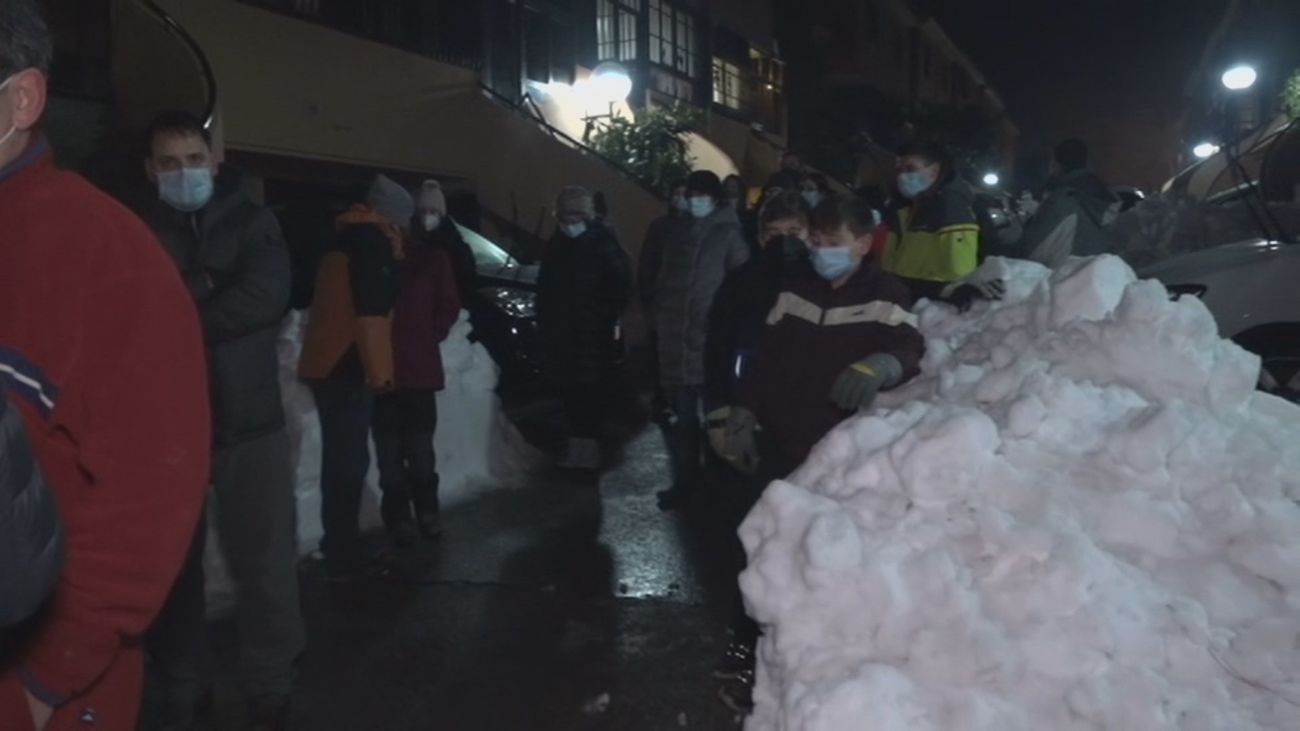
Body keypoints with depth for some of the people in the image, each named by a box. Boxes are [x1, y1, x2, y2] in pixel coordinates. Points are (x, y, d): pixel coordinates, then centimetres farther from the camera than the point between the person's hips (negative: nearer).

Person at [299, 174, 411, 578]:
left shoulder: (348, 237, 21)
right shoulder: (372, 239, -7)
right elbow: (370, 311, -18)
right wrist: (376, 368, -19)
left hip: (328, 363, 10)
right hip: (347, 367, -10)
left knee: (341, 459, 15)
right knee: (349, 462, -7)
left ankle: (340, 549, 24)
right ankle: (343, 556, -4)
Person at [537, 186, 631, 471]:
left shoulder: (603, 244, -5)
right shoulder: (555, 246, 13)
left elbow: (621, 286, -4)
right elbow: (544, 287, 21)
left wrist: (606, 317, -8)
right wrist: (545, 321, 13)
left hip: (592, 333, -6)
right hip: (560, 333, 6)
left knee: (588, 391, -8)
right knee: (570, 392, 10)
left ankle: (585, 448, -3)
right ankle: (578, 446, 21)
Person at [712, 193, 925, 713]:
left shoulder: (885, 296, -6)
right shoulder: (797, 286, 8)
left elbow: (908, 347, -24)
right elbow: (766, 356, 12)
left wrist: (877, 366, -46)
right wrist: (742, 416, 7)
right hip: (779, 440, 4)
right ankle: (748, 649, 23)